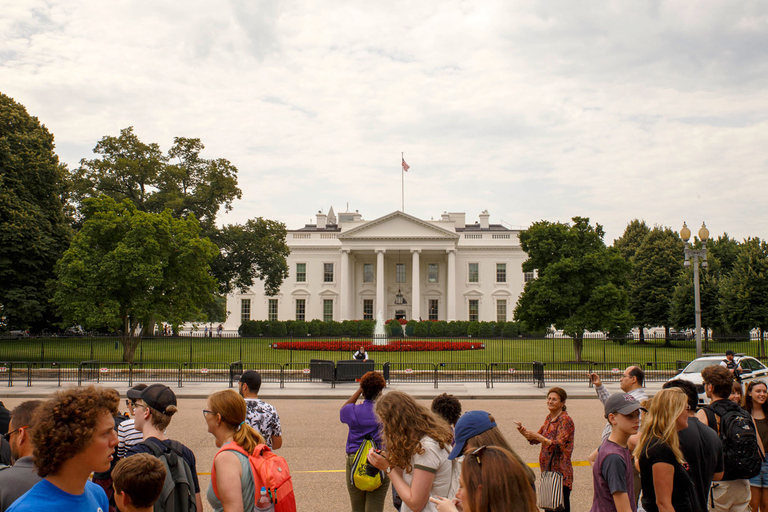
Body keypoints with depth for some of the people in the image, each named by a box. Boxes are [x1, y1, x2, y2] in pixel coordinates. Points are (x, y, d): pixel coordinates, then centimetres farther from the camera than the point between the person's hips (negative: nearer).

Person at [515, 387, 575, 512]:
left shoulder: (565, 420, -12)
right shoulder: (549, 418, 13)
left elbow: (558, 445, -20)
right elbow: (535, 440, 18)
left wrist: (538, 437, -27)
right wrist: (524, 431, 0)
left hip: (560, 472, -8)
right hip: (547, 470, 8)